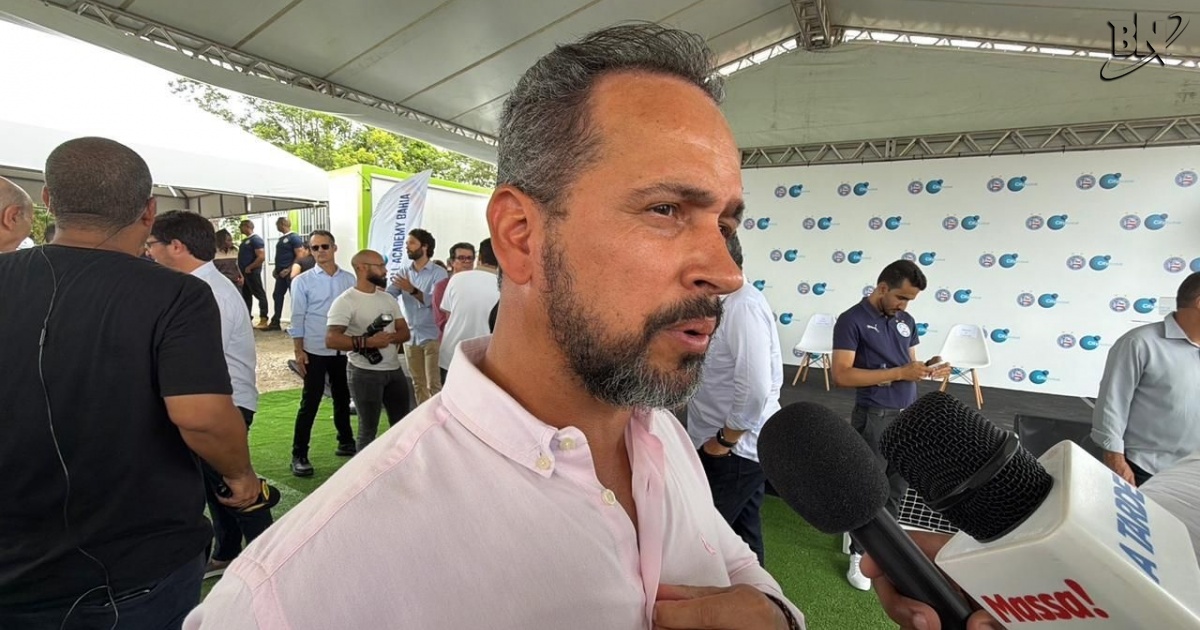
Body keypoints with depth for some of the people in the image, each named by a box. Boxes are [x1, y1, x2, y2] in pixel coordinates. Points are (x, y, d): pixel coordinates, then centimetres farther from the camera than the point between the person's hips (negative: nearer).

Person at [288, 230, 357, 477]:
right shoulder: (303, 281, -4)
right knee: (309, 404, 2)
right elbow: (297, 318, -4)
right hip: (315, 351, -3)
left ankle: (346, 442, 34)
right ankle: (299, 455, 13)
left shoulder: (349, 279, 2)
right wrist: (298, 351, -7)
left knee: (343, 399, 17)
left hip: (344, 349, 3)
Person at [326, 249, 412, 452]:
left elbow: (404, 332, 7)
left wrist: (389, 338, -14)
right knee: (368, 429, 6)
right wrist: (367, 342, -29)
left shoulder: (388, 298, 10)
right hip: (365, 373, -7)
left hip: (394, 369, 7)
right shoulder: (345, 301, -11)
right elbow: (331, 339, -22)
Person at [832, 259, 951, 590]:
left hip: (909, 415, 7)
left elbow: (909, 362, 15)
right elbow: (842, 375, -21)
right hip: (874, 418, -6)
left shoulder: (906, 321, 6)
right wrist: (899, 373, -24)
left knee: (897, 487, 18)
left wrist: (927, 370, -9)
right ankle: (859, 554, 24)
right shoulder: (852, 320, -14)